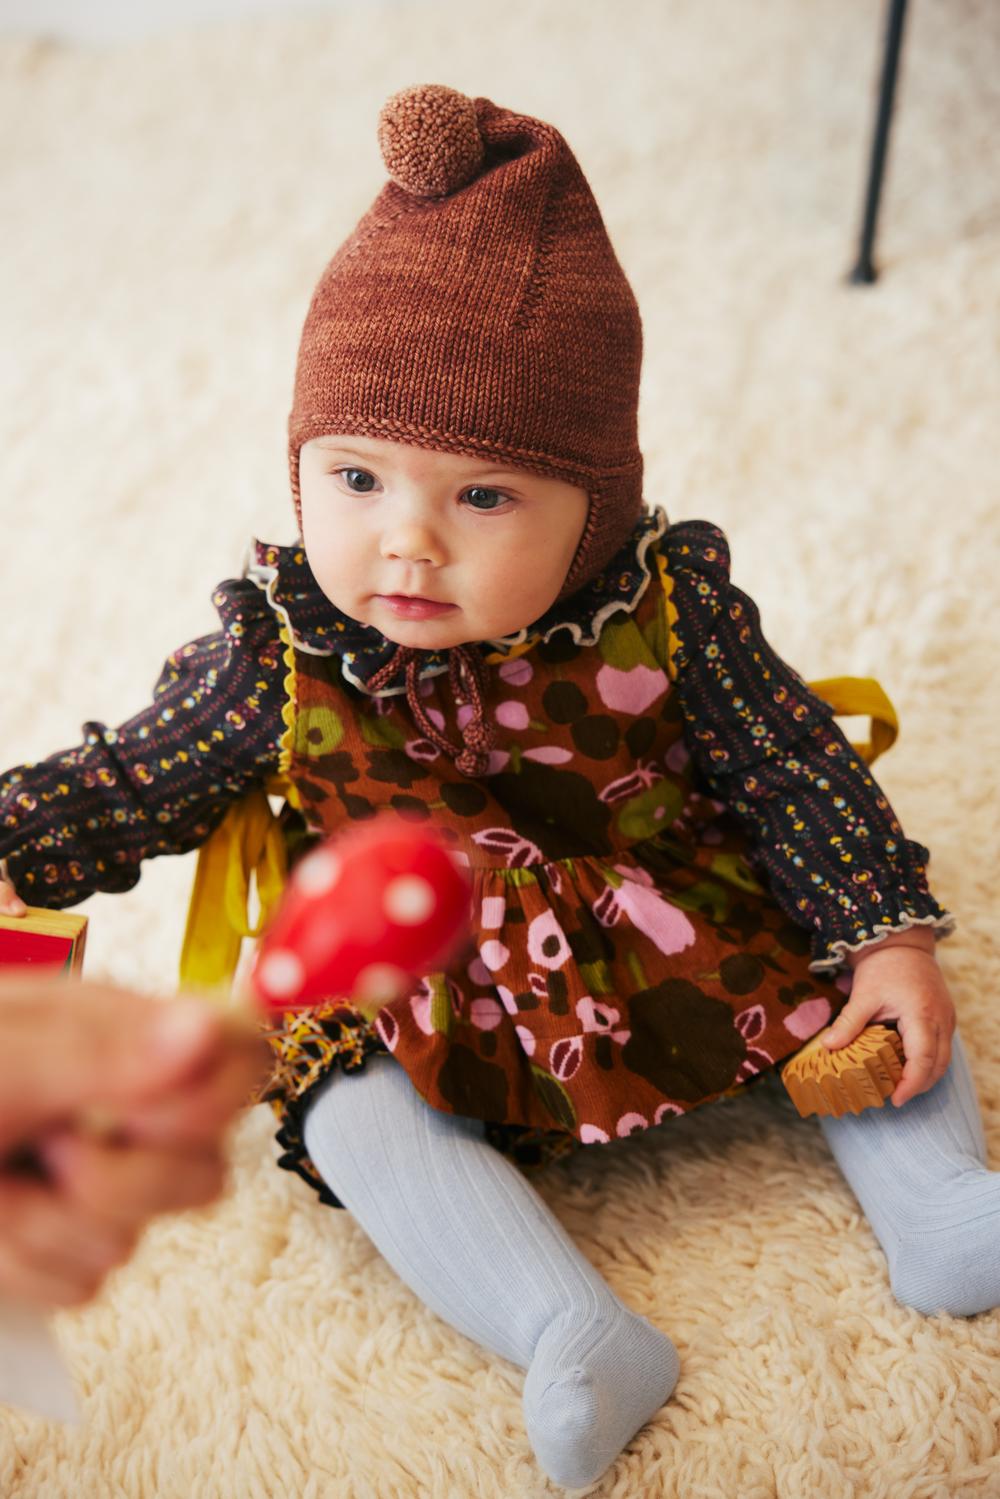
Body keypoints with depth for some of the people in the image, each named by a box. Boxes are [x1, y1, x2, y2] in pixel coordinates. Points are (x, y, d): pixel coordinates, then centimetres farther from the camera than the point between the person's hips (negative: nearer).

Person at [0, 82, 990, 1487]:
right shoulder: (282, 655, -17)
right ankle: (573, 1332, -27)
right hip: (429, 990, -1)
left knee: (875, 985, -8)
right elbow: (131, 786, -4)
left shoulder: (667, 607, -18)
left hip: (691, 937, 1)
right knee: (355, 1114, -25)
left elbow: (795, 768, -8)